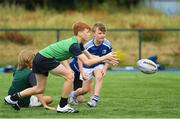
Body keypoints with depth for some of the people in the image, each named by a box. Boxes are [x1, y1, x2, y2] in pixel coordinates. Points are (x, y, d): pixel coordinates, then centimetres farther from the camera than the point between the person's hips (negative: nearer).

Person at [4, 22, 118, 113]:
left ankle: (13, 98, 25)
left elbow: (89, 56, 15)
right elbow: (87, 62, -28)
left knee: (40, 89, 16)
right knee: (69, 76, -13)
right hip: (45, 59, -10)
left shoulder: (78, 44, 9)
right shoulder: (74, 45, -21)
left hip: (40, 58, 10)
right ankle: (62, 106, -6)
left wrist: (106, 59, 6)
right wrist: (105, 57, -24)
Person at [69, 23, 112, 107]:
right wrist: (82, 72, -27)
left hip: (99, 65, 2)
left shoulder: (107, 45, -20)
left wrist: (105, 68, -18)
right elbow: (80, 58, -17)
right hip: (87, 66, -1)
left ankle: (95, 99, -30)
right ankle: (73, 94, 35)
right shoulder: (88, 46, -27)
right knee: (86, 89, 2)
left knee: (99, 76, -33)